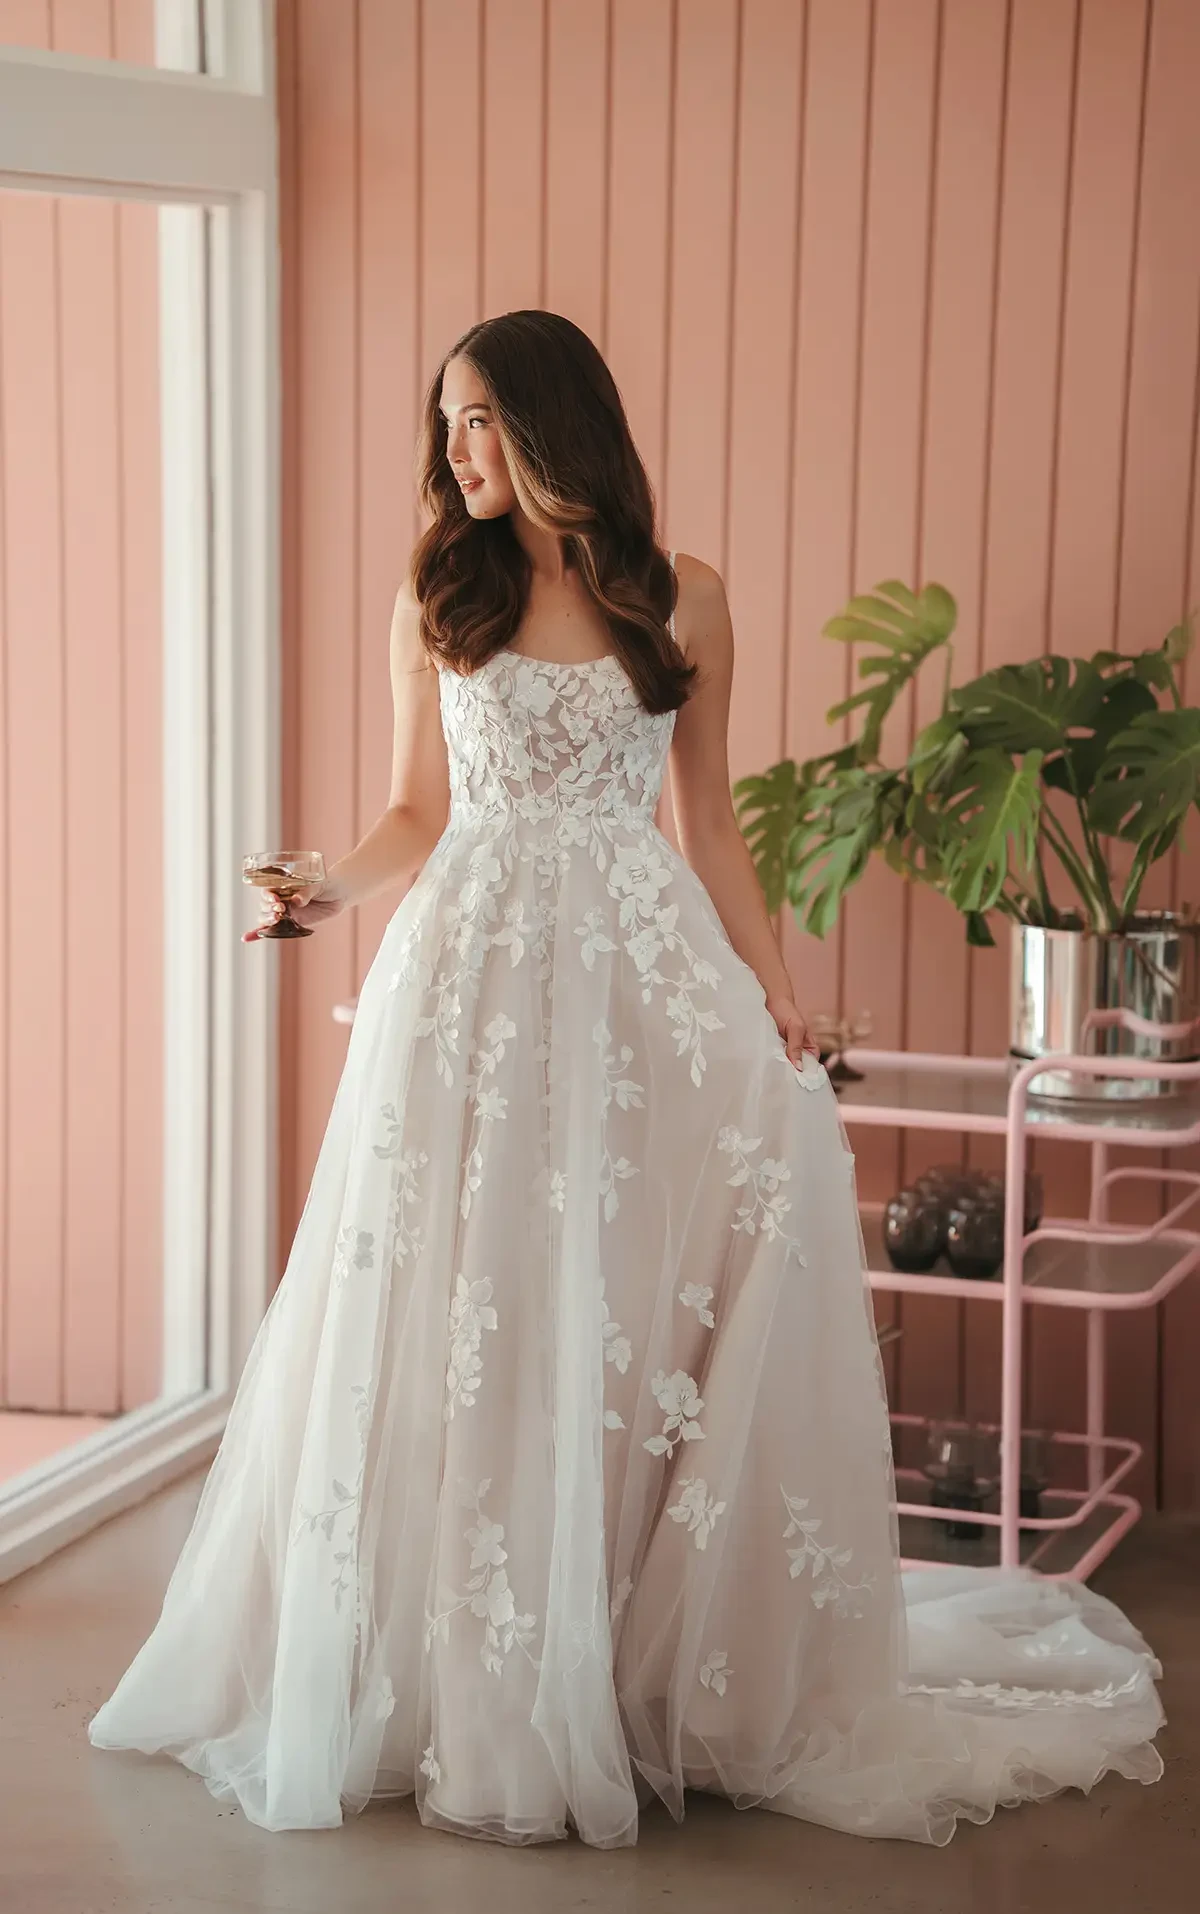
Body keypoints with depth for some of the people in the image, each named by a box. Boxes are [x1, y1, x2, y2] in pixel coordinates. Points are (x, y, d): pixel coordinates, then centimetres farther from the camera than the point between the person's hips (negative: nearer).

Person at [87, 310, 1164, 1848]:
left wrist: (772, 990, 2)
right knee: (465, 1323, -1)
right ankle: (466, 1679, 12)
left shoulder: (682, 600, 6)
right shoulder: (435, 603, 7)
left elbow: (707, 821, 10)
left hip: (645, 972, 0)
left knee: (647, 1308, -2)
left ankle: (679, 1674, 13)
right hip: (471, 974, 0)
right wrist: (329, 890, -9)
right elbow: (416, 814, 10)